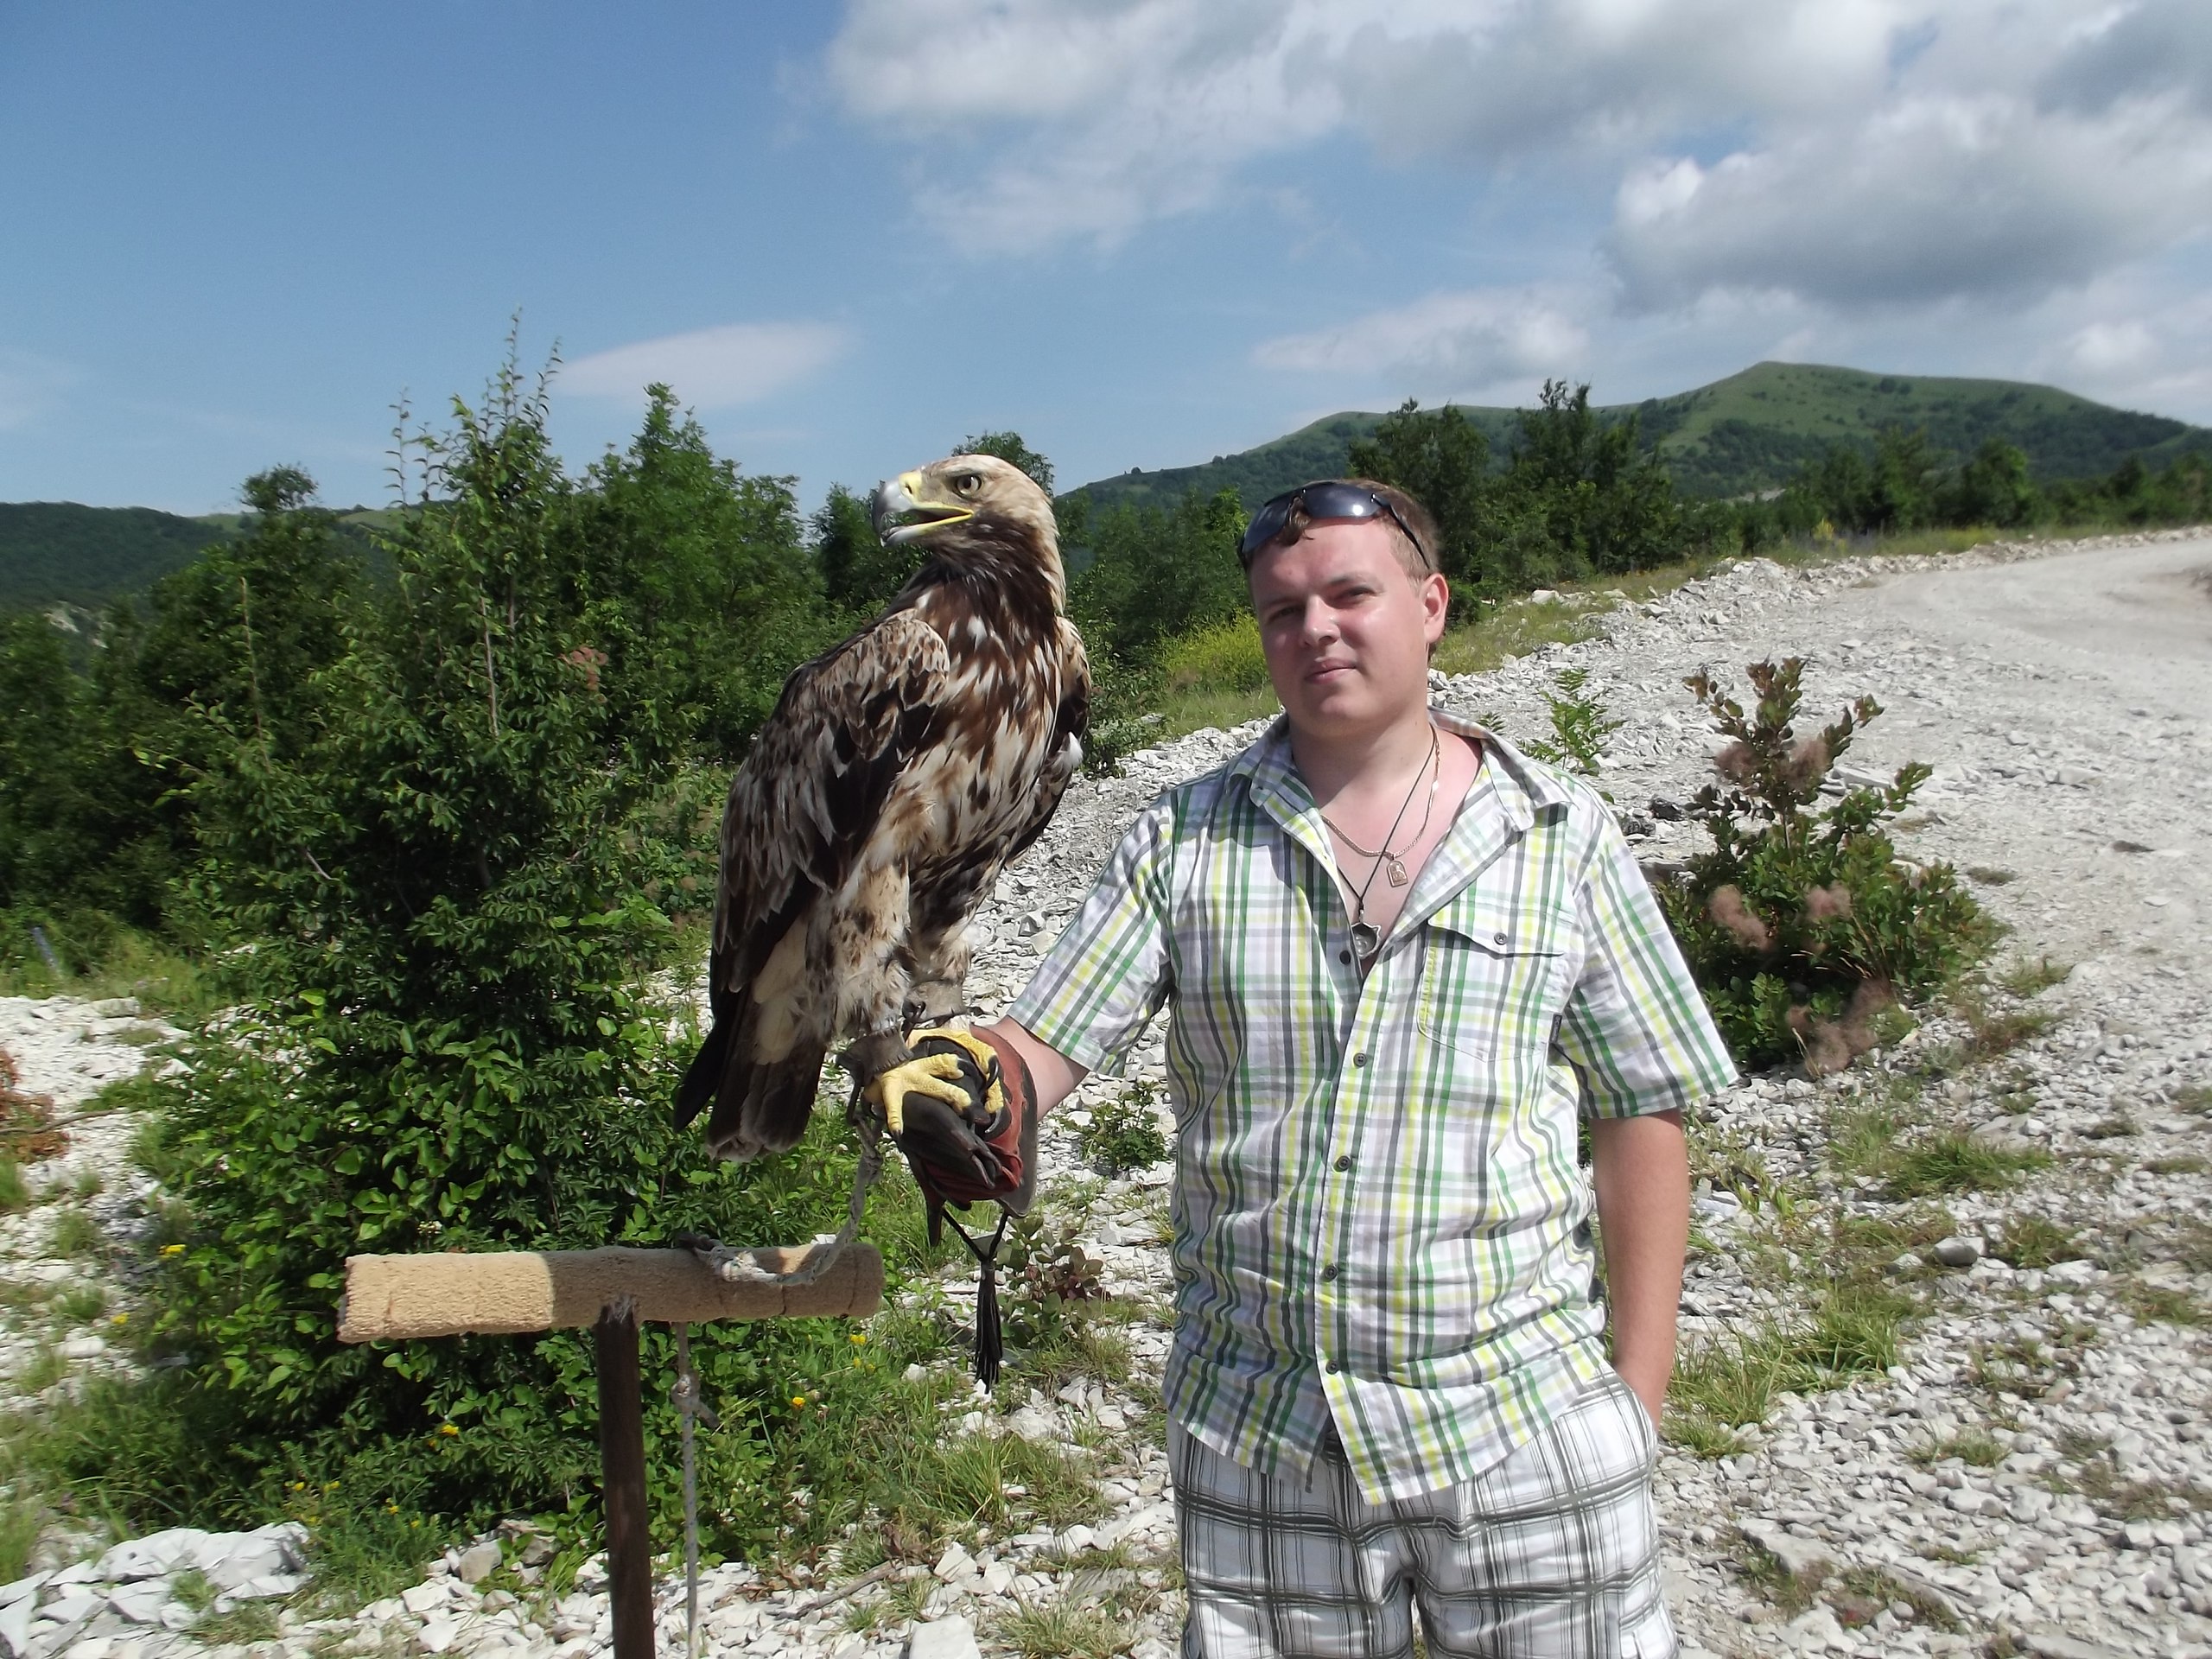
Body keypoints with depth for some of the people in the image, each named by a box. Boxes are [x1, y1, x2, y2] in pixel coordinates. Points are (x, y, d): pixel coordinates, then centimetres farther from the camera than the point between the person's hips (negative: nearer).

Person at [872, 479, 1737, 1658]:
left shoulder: (1563, 838, 0)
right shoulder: (1181, 842, 1)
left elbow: (1640, 1116, 1)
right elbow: (1037, 1051, -3)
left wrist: (1641, 1390, -1)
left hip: (1521, 1424, 0)